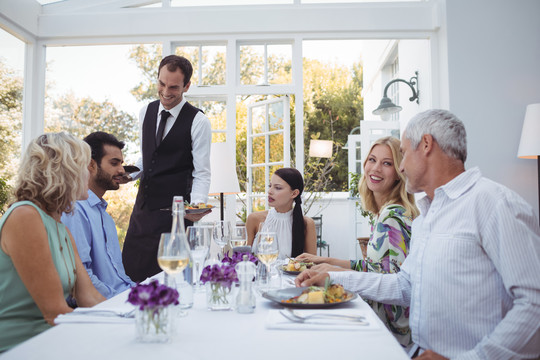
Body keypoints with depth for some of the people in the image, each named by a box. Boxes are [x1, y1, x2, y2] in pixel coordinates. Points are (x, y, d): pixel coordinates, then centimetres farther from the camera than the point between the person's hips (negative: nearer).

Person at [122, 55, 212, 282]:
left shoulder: (198, 122, -8)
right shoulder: (146, 112, 10)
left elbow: (202, 174, -8)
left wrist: (197, 204, -25)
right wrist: (130, 174, 1)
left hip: (173, 212, -6)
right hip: (143, 206, 6)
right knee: (129, 268, 9)